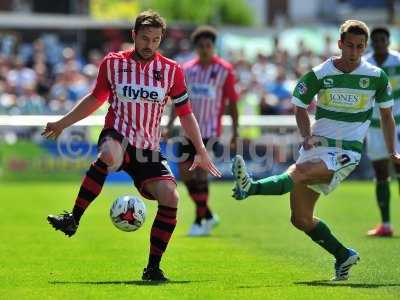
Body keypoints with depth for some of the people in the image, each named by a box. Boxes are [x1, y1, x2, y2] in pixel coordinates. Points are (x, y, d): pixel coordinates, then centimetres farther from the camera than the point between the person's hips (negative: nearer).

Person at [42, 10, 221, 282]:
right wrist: (62, 123, 20)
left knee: (171, 198, -17)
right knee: (109, 155, -40)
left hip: (148, 149, 2)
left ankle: (153, 267, -5)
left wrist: (201, 151, 3)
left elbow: (186, 114, 9)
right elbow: (96, 99, 17)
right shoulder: (113, 63, 2)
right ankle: (72, 220, -33)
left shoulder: (171, 71, 3)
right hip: (117, 136, -2)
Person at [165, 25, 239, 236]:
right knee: (184, 172, 4)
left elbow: (232, 102, -2)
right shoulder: (188, 69, 9)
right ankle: (208, 215, 19)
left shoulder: (224, 70, -4)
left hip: (210, 130, -5)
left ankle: (200, 222, -4)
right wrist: (171, 124, 9)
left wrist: (235, 131, -6)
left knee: (200, 172, -13)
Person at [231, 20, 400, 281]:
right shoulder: (320, 74, -2)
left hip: (347, 152, -4)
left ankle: (250, 188, -50)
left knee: (300, 172, -33)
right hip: (317, 146, 4)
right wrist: (307, 136, -7)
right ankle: (343, 256, 18)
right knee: (301, 219, 3)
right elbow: (300, 106, 10)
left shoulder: (376, 77, -1)